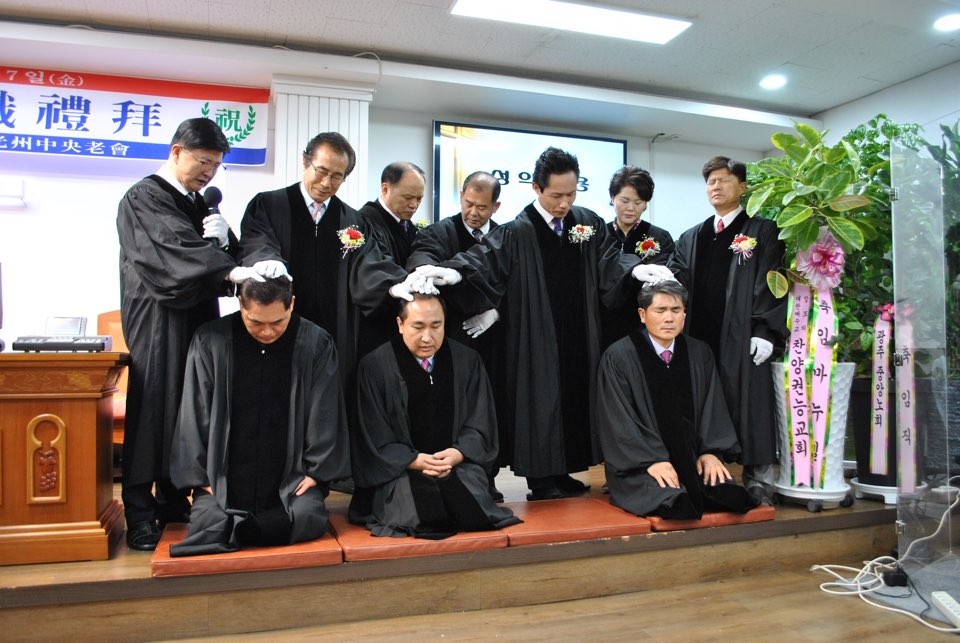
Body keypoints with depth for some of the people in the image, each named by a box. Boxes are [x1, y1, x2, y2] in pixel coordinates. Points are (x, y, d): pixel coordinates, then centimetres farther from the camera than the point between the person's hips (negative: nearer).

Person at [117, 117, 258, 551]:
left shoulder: (201, 203, 16)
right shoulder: (142, 199, -6)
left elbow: (223, 256, 12)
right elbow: (170, 254, -23)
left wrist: (222, 239, -11)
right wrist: (232, 271, -37)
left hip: (197, 319, 7)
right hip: (158, 324, -6)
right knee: (154, 408, -5)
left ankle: (172, 498, 20)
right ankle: (139, 511, 6)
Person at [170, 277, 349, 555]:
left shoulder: (316, 343, -5)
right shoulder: (209, 341, -4)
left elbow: (324, 415, 0)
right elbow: (195, 413, 1)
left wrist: (316, 470, -2)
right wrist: (201, 477, -1)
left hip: (291, 478, 0)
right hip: (223, 477, 0)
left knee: (309, 519, -25)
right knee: (206, 523, -24)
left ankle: (236, 527, 0)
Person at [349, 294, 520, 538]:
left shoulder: (467, 362, 4)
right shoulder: (375, 366, -4)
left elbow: (480, 426, 5)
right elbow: (375, 439, -3)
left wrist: (457, 454, -15)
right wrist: (414, 461, -18)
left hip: (458, 464, 2)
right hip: (398, 469, -2)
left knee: (471, 502, -26)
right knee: (418, 512, -29)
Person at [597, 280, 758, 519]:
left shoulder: (700, 354, 9)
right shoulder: (617, 357, -7)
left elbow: (713, 408, 8)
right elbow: (620, 419, -11)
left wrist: (711, 452, -7)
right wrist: (652, 461, -19)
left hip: (691, 456, 5)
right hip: (639, 464, -4)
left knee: (727, 493, -20)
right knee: (668, 499, -31)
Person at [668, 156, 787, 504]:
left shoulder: (762, 232, 6)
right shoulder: (691, 238, 20)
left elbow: (770, 284, -2)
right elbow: (676, 279, 10)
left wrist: (765, 332, -12)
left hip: (743, 341, -4)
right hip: (700, 339, 4)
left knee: (748, 408, -3)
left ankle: (758, 483, 7)